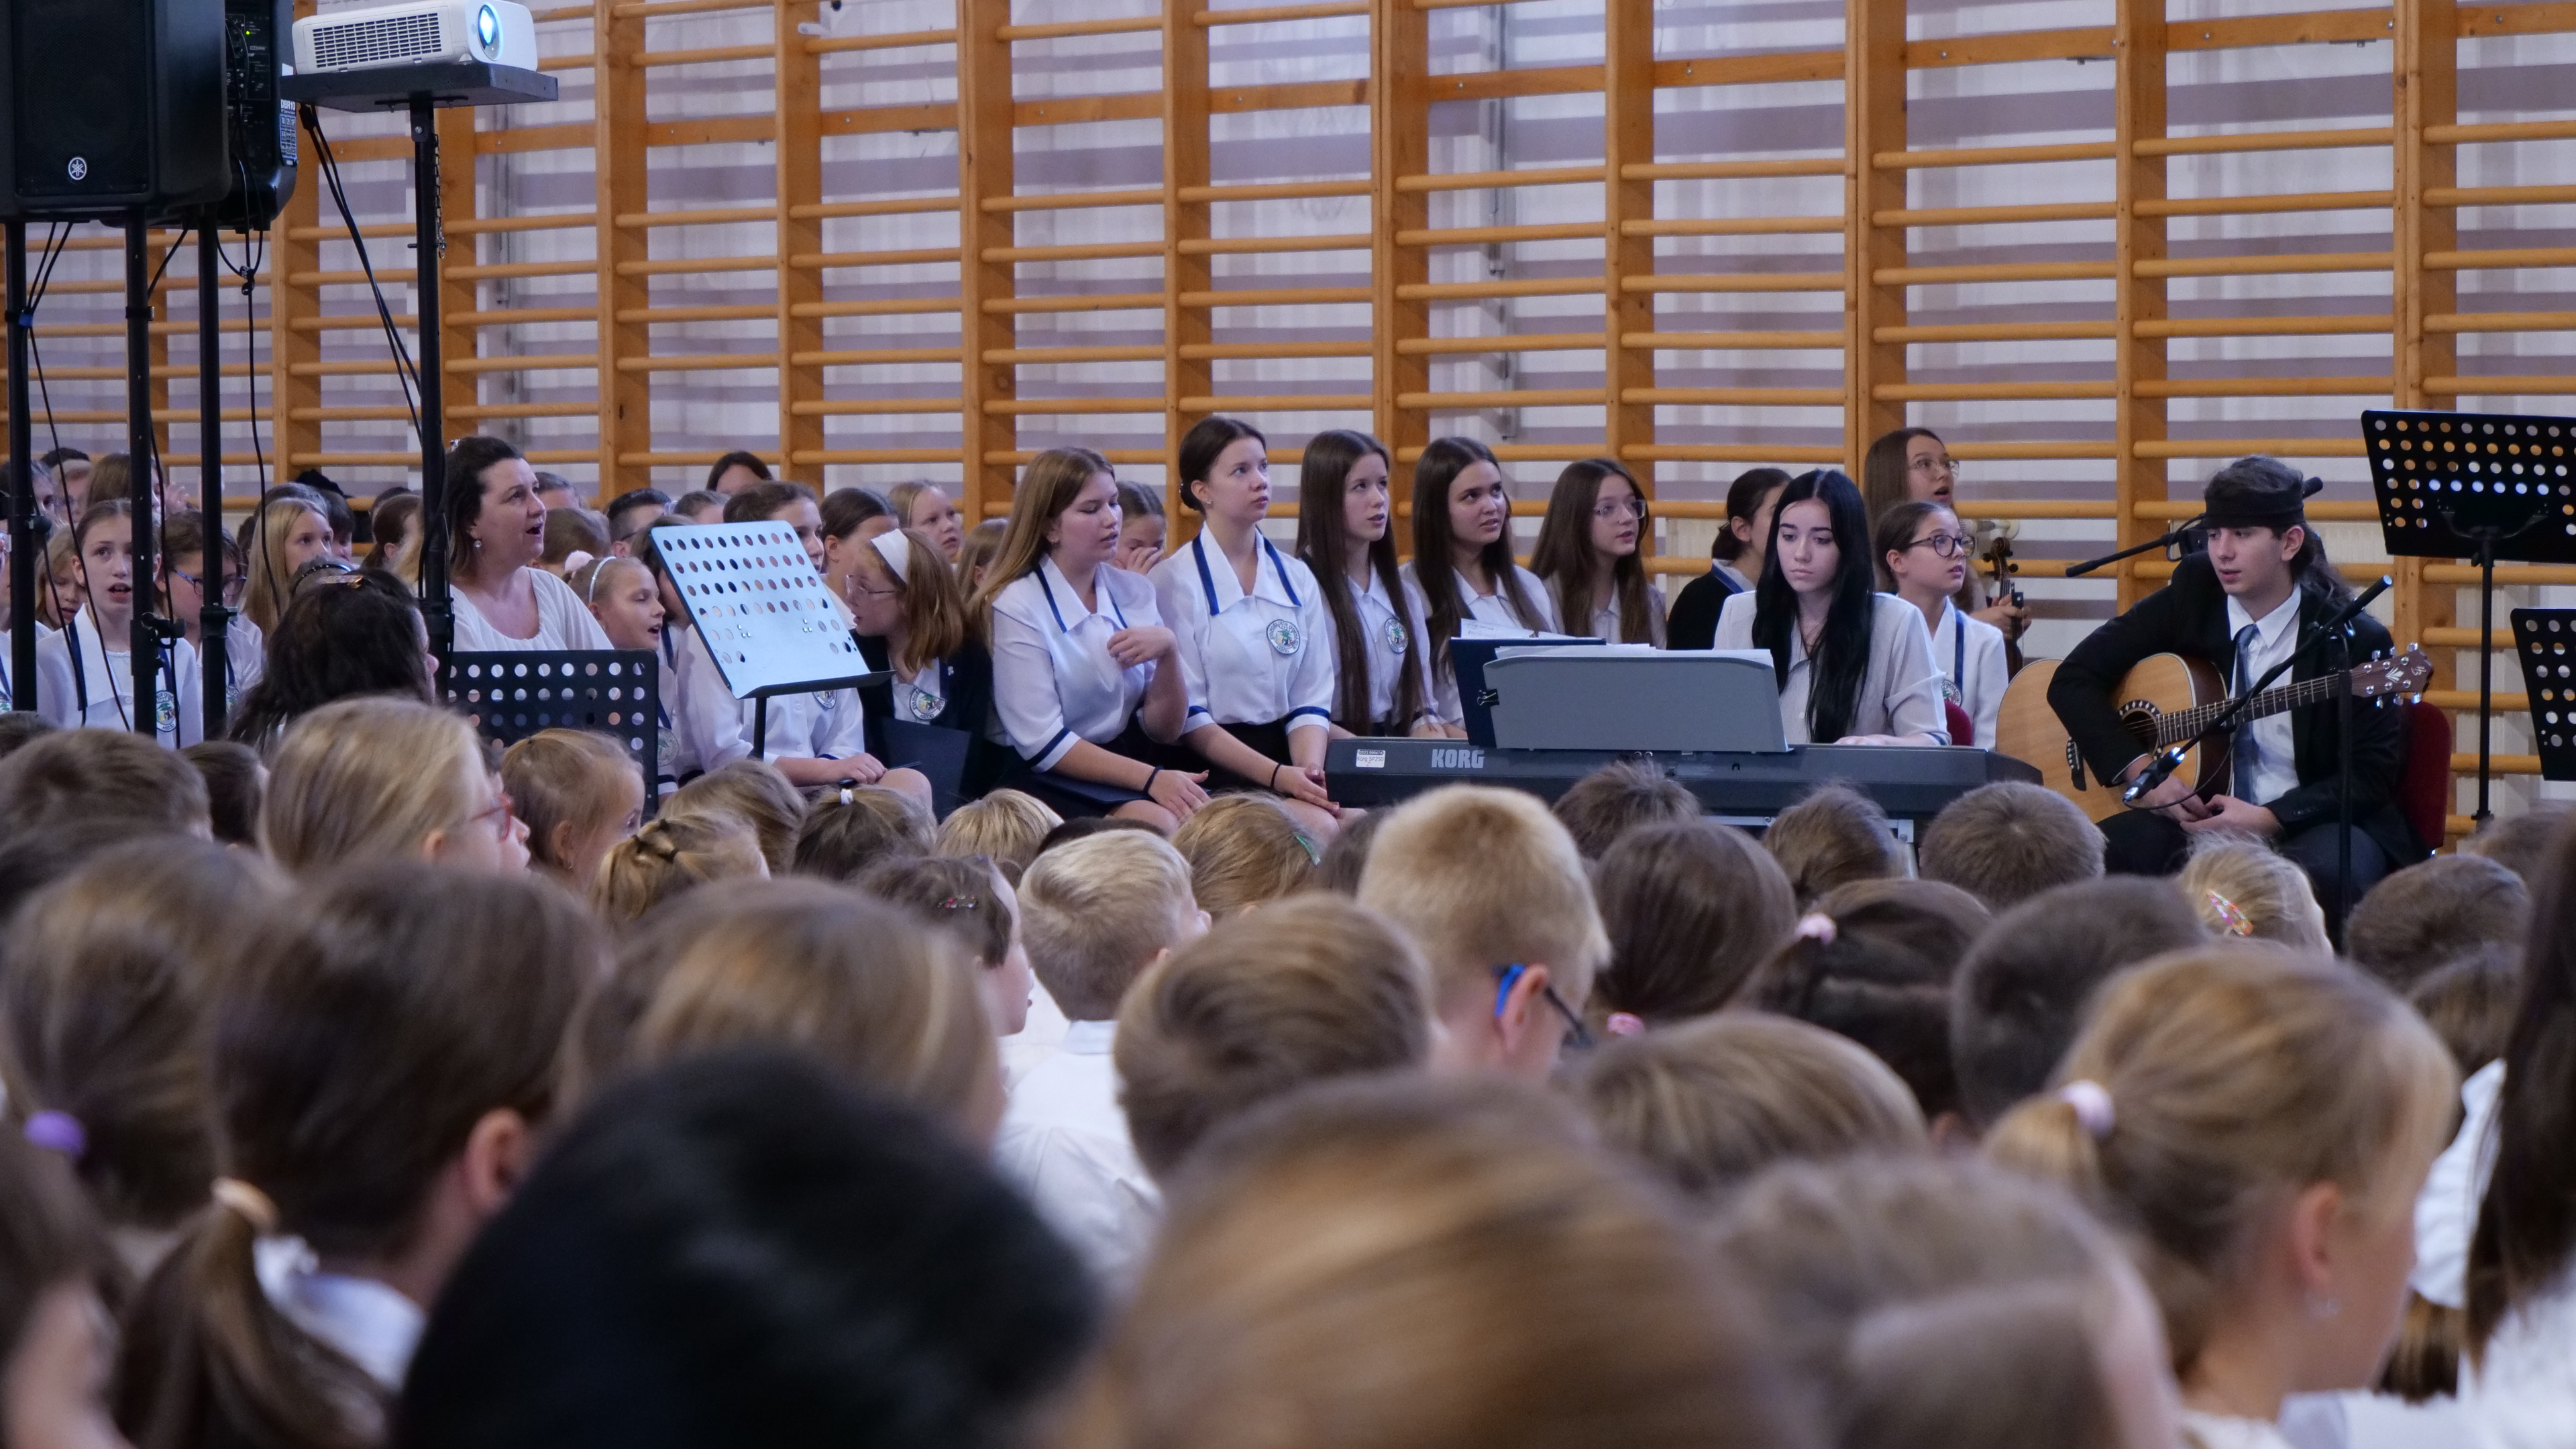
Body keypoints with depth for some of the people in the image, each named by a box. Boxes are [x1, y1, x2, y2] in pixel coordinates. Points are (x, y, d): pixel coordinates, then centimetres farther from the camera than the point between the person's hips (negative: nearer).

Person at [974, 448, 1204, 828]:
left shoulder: (1134, 593, 10)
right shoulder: (1016, 608, -6)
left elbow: (1163, 731, 8)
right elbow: (1042, 745, -12)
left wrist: (1168, 653, -11)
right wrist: (1149, 779, -20)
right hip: (1046, 781, -5)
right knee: (1158, 824, -33)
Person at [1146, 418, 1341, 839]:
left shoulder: (1297, 579, 13)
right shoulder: (1173, 583, -3)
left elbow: (1312, 697, 10)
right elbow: (1187, 718, -8)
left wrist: (1309, 769, -12)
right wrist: (1277, 775, -17)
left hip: (1288, 752, 5)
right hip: (1215, 766, -5)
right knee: (1320, 827, -29)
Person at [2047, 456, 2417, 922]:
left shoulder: (2354, 639, -6)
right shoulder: (2193, 595, 3)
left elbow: (2371, 774, -6)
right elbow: (2075, 677, 5)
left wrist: (2267, 819, -20)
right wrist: (2138, 768, -9)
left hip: (2310, 827, -2)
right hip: (2198, 815, 3)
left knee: (2324, 873, -38)